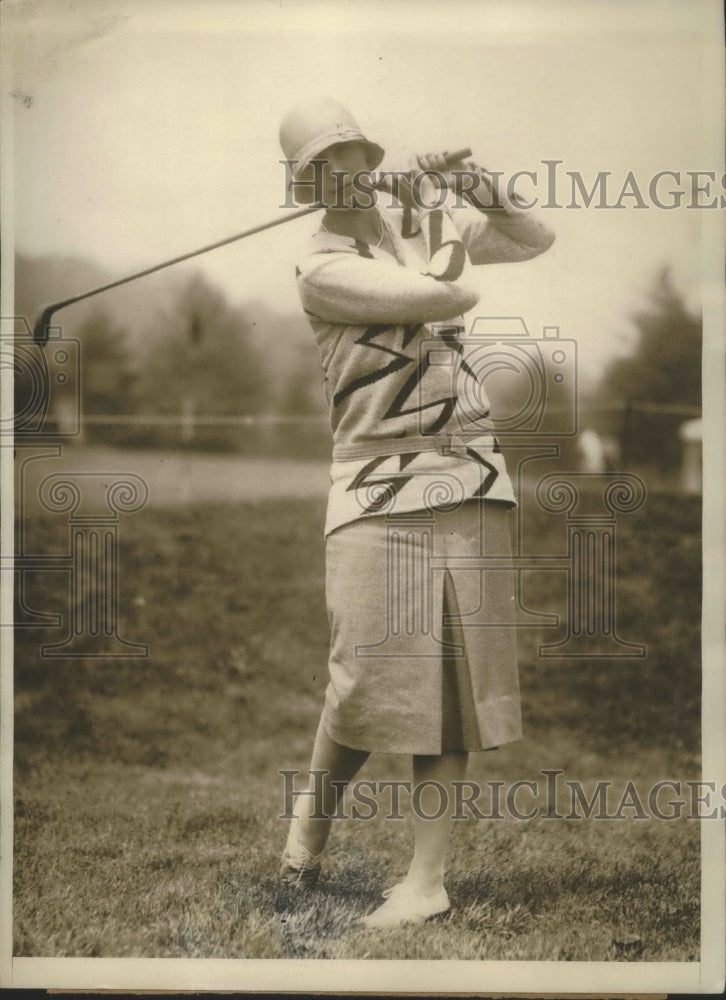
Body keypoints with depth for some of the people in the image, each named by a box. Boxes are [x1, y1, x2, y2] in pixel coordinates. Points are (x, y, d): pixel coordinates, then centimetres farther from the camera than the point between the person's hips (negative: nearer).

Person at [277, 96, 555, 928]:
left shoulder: (424, 220, 12)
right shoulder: (323, 270, -7)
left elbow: (537, 242, 24)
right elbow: (449, 297, -17)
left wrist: (486, 197, 6)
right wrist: (447, 224, 1)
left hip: (471, 477, 5)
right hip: (380, 485, -5)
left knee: (455, 678, 2)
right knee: (371, 678, -9)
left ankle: (427, 878, 8)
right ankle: (310, 822, 17)